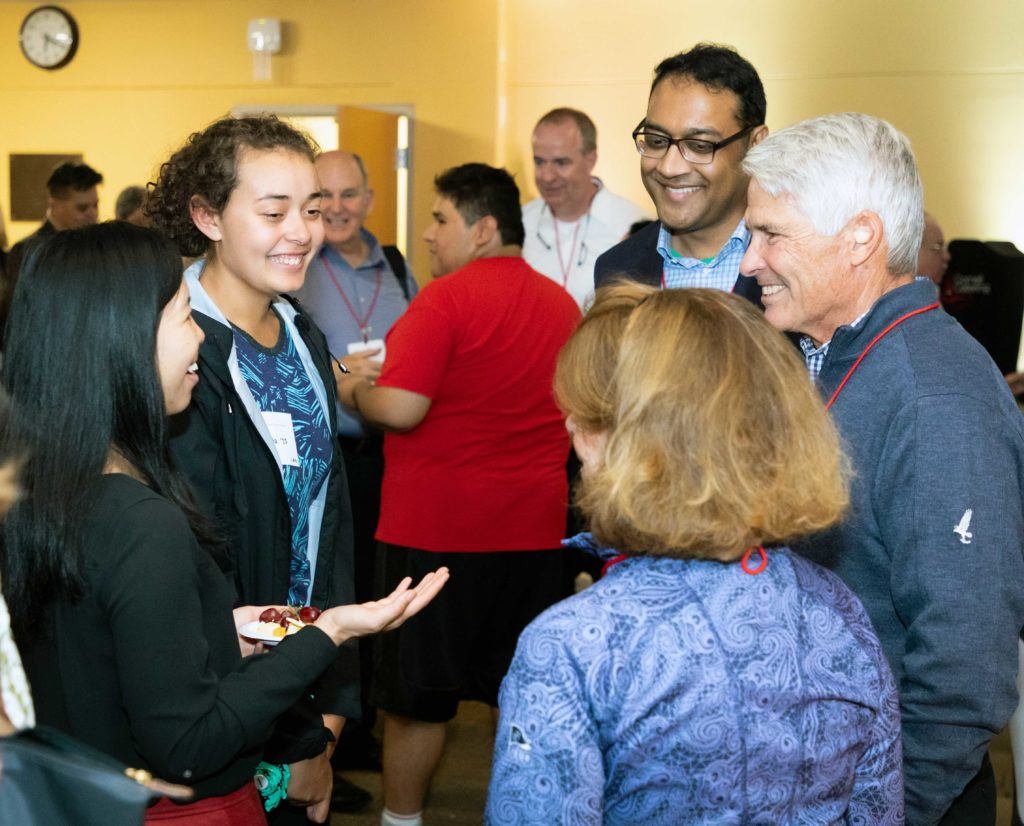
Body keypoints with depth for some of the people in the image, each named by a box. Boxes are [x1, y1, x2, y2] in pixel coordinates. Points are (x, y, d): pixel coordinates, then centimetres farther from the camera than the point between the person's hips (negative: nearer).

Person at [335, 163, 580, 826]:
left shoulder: (447, 298, -15)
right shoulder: (563, 303, 7)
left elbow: (400, 409, -21)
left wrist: (351, 391, -1)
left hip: (435, 528, -6)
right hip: (534, 529, 6)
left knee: (417, 693, 8)